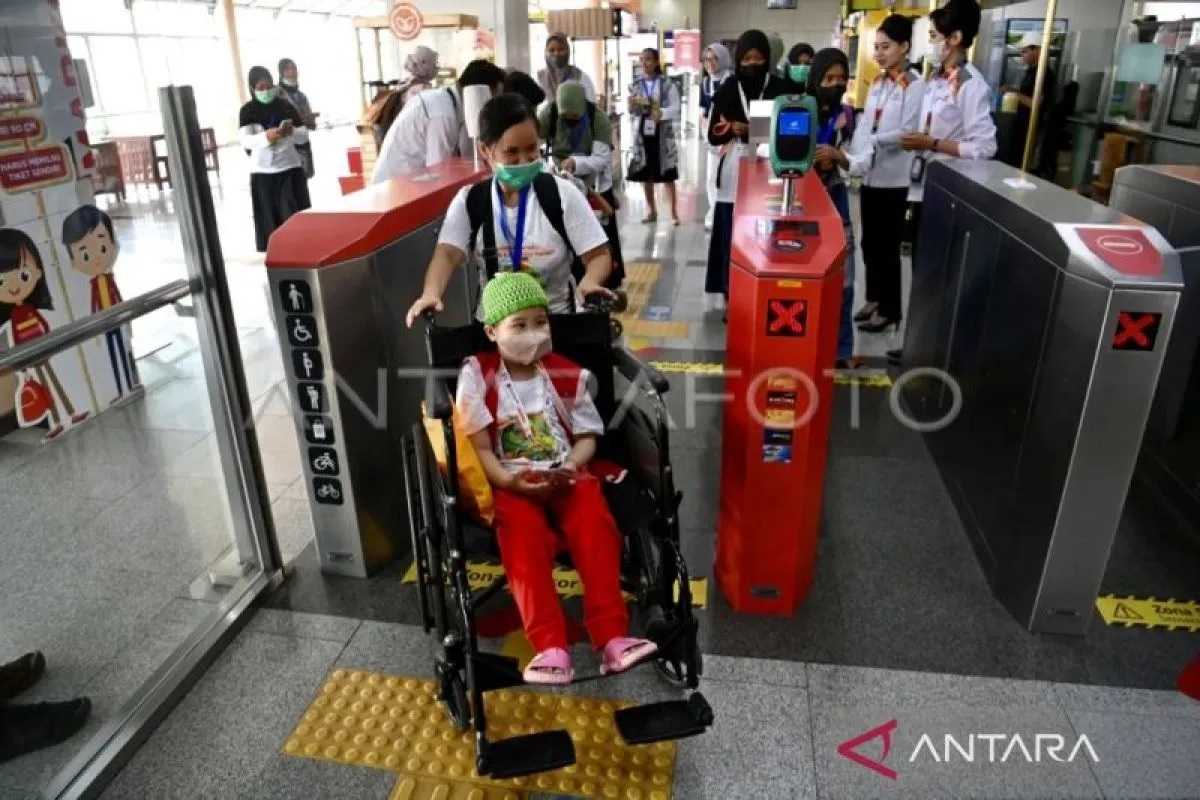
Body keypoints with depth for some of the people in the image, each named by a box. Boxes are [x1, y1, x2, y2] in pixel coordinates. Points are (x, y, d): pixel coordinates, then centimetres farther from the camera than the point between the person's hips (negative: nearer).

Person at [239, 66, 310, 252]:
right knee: (270, 220, 0)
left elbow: (304, 136, 3)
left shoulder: (286, 106, 4)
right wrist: (266, 137, -35)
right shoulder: (247, 111, -1)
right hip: (263, 172, -1)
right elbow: (245, 140, -15)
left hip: (290, 168, 1)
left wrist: (292, 132, -20)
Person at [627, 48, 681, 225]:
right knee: (645, 174, 8)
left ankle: (673, 212, 3)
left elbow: (676, 109, -6)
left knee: (667, 175, -2)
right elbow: (631, 113, 12)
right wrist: (632, 107, -10)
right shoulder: (636, 86, 9)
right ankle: (651, 210, 20)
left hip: (662, 134, -4)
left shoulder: (668, 85, -2)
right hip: (642, 134, 4)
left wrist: (661, 113, -24)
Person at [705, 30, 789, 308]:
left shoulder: (781, 88, 4)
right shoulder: (727, 90, 7)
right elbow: (713, 136, 6)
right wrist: (734, 130, -15)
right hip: (734, 172, 1)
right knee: (732, 238, -1)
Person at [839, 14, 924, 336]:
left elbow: (909, 133, -16)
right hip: (869, 175, 7)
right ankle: (874, 298, 29)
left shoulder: (915, 85, -10)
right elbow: (864, 125, 8)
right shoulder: (877, 83, 11)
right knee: (869, 243, 14)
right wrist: (851, 156, -8)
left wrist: (870, 144, -23)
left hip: (893, 178, -7)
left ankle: (890, 310, 13)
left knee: (887, 247, 2)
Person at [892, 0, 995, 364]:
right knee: (920, 269, 15)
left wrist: (930, 144, -19)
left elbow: (984, 147, -18)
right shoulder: (935, 80, 10)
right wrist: (916, 141, 5)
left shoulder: (972, 86, -14)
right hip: (924, 187, 8)